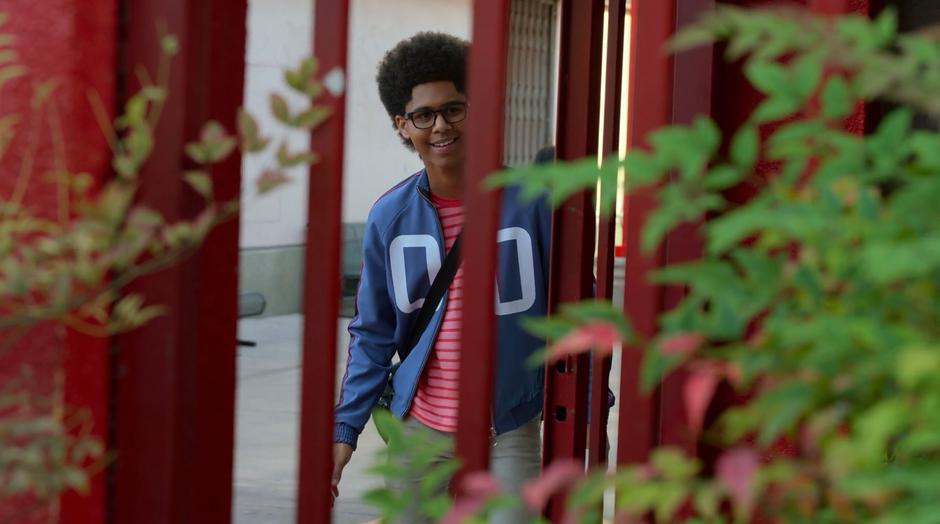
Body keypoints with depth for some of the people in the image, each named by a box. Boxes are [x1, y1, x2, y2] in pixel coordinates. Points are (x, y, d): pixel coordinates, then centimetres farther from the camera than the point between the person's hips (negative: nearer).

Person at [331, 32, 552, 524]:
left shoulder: (531, 202, -8)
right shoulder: (389, 216, -2)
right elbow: (372, 334, 5)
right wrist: (346, 427, -1)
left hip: (509, 431, -2)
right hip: (420, 429, 2)